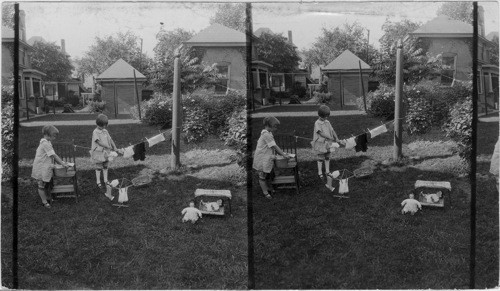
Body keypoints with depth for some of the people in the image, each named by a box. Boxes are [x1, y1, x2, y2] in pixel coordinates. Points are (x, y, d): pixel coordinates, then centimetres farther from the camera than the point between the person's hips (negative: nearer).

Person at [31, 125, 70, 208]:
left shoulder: (48, 142, 9)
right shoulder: (45, 144, -22)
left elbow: (53, 156, 15)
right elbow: (54, 155, -22)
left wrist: (61, 162, 10)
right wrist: (62, 163, -19)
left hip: (47, 168, 10)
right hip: (41, 168, -10)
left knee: (49, 183, 18)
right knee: (42, 185, 4)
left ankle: (48, 198, 33)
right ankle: (44, 201, 12)